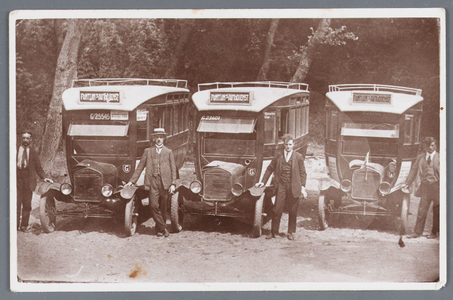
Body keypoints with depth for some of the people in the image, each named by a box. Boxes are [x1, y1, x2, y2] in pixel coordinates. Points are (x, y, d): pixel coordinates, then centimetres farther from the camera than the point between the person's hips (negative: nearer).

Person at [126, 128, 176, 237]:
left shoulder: (168, 152, 13)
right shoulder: (148, 151, 13)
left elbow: (173, 169, 9)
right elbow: (140, 167, 14)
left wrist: (173, 184, -1)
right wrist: (132, 181, 9)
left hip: (165, 182, 0)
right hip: (152, 181, 0)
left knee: (163, 207, 3)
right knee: (154, 205, -13)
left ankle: (159, 228, 17)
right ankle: (163, 228, -4)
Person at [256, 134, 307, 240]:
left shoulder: (298, 157, 3)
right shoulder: (278, 156, 8)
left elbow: (302, 173, 3)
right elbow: (270, 169, 15)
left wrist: (302, 187, -4)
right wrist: (263, 182, 12)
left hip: (294, 187, -1)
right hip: (281, 186, 1)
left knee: (293, 211, 6)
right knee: (277, 210, -1)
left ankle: (291, 233, 17)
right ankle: (274, 232, 10)